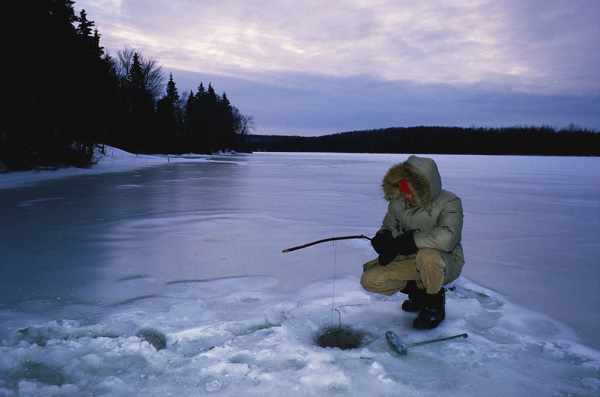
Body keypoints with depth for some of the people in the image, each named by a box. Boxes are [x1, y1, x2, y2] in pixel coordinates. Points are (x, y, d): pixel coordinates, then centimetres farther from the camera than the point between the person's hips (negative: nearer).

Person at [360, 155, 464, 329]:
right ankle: (418, 291, 12)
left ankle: (435, 304, -9)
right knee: (369, 280, -11)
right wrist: (383, 238, -14)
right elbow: (388, 228, 14)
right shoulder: (398, 203, -4)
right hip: (410, 262, 5)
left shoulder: (449, 202, -20)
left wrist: (400, 243, -33)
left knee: (427, 255, -40)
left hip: (445, 263, -5)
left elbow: (446, 238, -38)